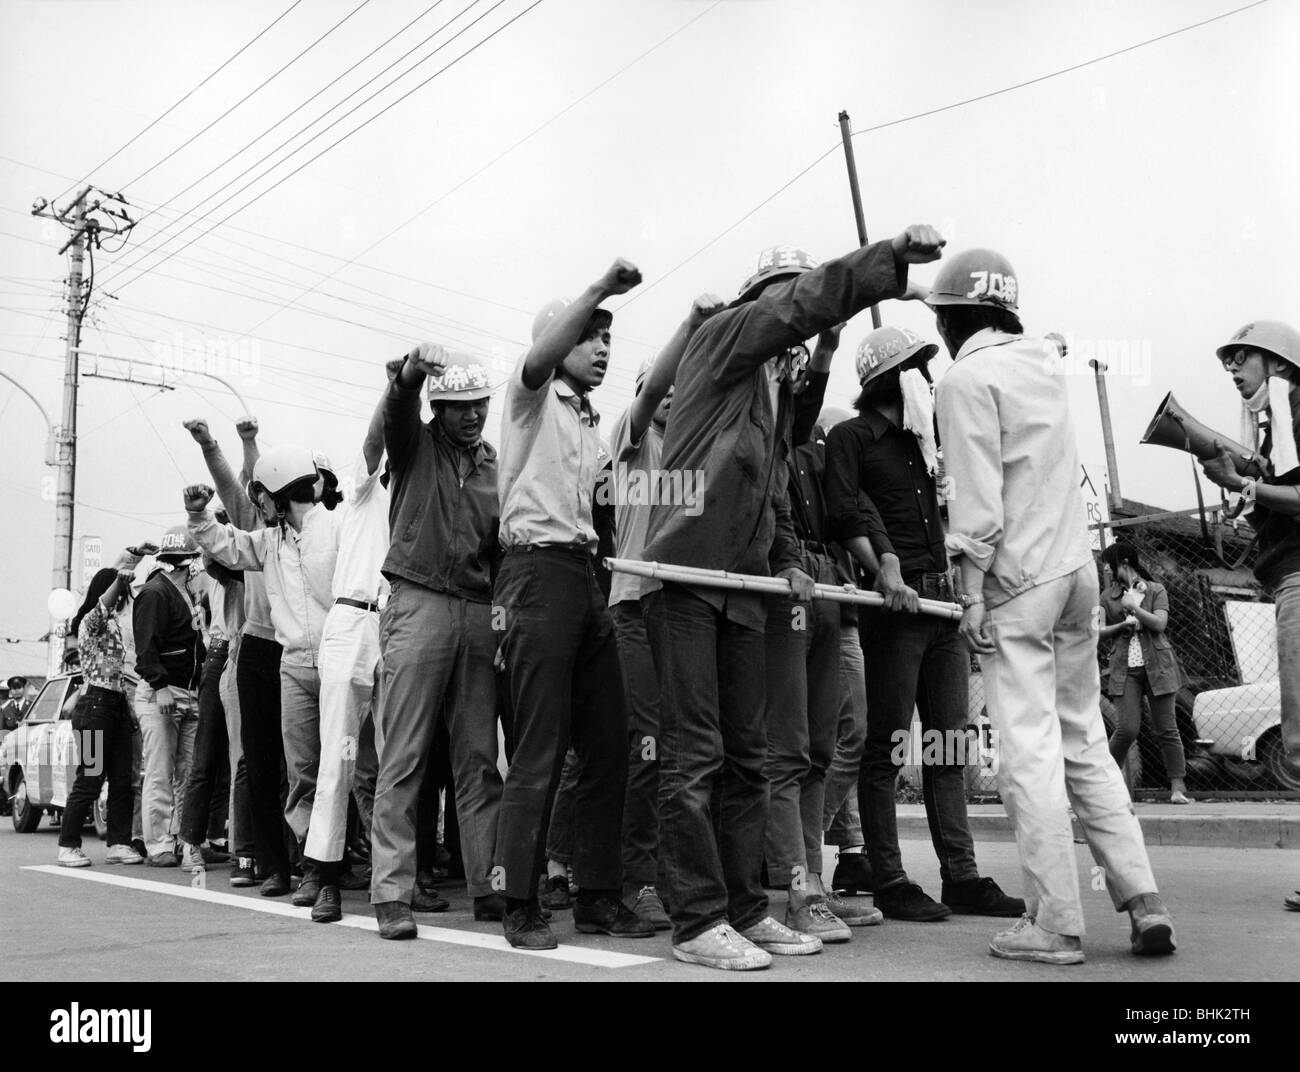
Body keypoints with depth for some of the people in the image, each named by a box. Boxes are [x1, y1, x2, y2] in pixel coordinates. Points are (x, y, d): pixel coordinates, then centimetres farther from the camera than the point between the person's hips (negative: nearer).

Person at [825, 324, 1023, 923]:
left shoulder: (927, 436, 21)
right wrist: (884, 571, -25)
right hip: (895, 603, -7)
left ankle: (961, 876, 13)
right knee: (887, 746, -3)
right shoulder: (850, 437, 0)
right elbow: (847, 514, -13)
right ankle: (890, 883, 3)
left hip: (944, 599, 7)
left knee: (949, 744, 8)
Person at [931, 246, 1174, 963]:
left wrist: (972, 592, -11)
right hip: (1078, 565, 8)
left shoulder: (967, 376, -9)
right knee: (1083, 738, 13)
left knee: (1029, 749, -4)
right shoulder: (1042, 361, 15)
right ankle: (1142, 901, 13)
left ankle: (1054, 923, 0)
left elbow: (977, 497, -14)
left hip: (1017, 579, -7)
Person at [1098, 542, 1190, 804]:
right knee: (1126, 729, -11)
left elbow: (1159, 624, -5)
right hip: (1124, 668, 1)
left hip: (1156, 665, -1)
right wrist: (1123, 625, -4)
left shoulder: (1156, 590, 7)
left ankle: (1178, 787, 3)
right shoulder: (1108, 596, 13)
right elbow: (1098, 633, 11)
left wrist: (1133, 607, -11)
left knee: (1167, 728, -1)